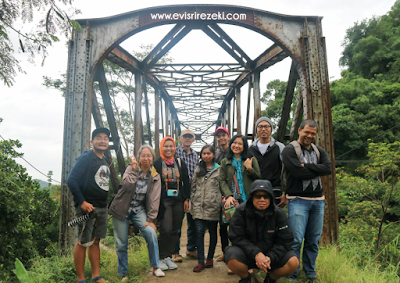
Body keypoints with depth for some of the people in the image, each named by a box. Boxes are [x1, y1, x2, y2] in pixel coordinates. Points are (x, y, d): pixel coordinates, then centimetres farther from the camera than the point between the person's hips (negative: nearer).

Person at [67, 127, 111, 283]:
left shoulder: (105, 160, 13)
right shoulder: (85, 158, -11)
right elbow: (71, 181, -18)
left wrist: (107, 203, 13)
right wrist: (82, 202, -19)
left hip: (102, 207, 8)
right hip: (87, 206, -8)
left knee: (95, 241, 14)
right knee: (82, 242, 2)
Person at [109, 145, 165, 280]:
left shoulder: (155, 176, -4)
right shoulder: (131, 169, -7)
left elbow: (154, 199, -9)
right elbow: (127, 185, -26)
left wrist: (150, 219, -14)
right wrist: (134, 170, -25)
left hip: (139, 210, 1)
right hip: (122, 210, -1)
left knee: (151, 232, -20)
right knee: (121, 243, 3)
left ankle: (155, 267, -2)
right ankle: (122, 274, 24)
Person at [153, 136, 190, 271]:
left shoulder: (180, 163, 11)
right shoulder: (157, 164, 2)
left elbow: (186, 182, 12)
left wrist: (186, 199, 5)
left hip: (178, 200, 3)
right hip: (164, 200, -3)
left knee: (175, 230, 5)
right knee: (166, 229, -11)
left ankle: (168, 257, 18)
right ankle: (161, 257, 7)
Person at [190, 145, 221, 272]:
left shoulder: (219, 170, 0)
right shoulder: (198, 169, 12)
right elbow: (193, 187, 15)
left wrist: (220, 204, -4)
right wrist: (192, 202, 9)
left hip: (213, 207, -2)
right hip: (199, 207, 3)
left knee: (212, 233, 9)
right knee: (199, 232, -3)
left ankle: (210, 258, 23)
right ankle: (201, 261, 4)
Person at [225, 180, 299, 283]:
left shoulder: (279, 213, -8)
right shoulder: (241, 211, -12)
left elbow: (285, 241, -9)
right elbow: (237, 238, -14)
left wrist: (270, 257, -25)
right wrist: (256, 253, -28)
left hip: (272, 254, 2)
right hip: (248, 253, -1)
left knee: (293, 262, -24)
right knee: (232, 257, -32)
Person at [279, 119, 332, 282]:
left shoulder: (319, 151, 15)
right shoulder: (290, 150, -3)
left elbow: (328, 169, -3)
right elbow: (298, 172, -16)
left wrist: (306, 166, -12)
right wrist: (317, 170, -3)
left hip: (318, 200, 6)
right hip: (298, 201, -5)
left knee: (313, 240, 12)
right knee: (296, 240, -8)